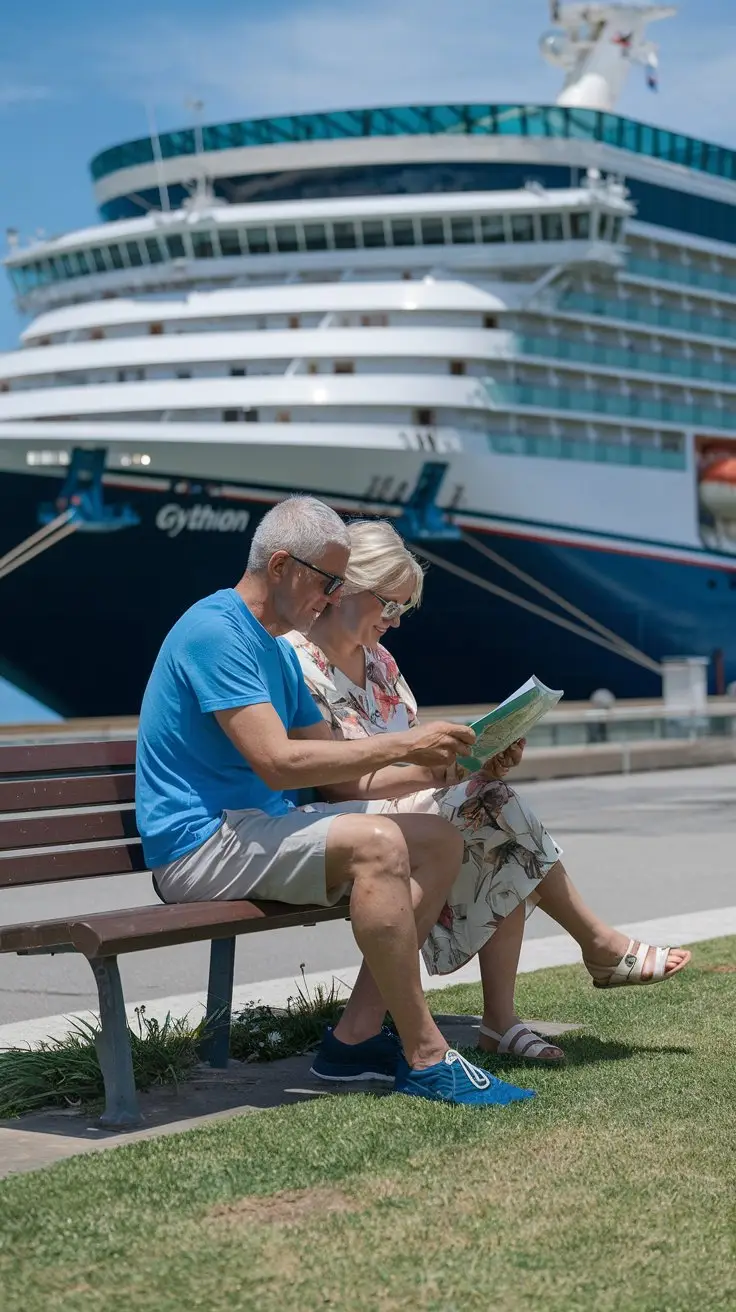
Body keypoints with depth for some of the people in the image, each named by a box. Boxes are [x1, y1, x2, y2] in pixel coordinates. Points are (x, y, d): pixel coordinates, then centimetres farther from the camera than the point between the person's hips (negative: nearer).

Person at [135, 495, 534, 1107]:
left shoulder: (279, 651, 19)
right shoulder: (216, 631, -14)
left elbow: (338, 769, 19)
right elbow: (277, 762, -24)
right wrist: (400, 745, -19)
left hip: (258, 829, 10)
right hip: (200, 844, -10)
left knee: (440, 840, 2)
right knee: (376, 841, -31)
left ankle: (356, 1038, -4)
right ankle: (427, 1059, -26)